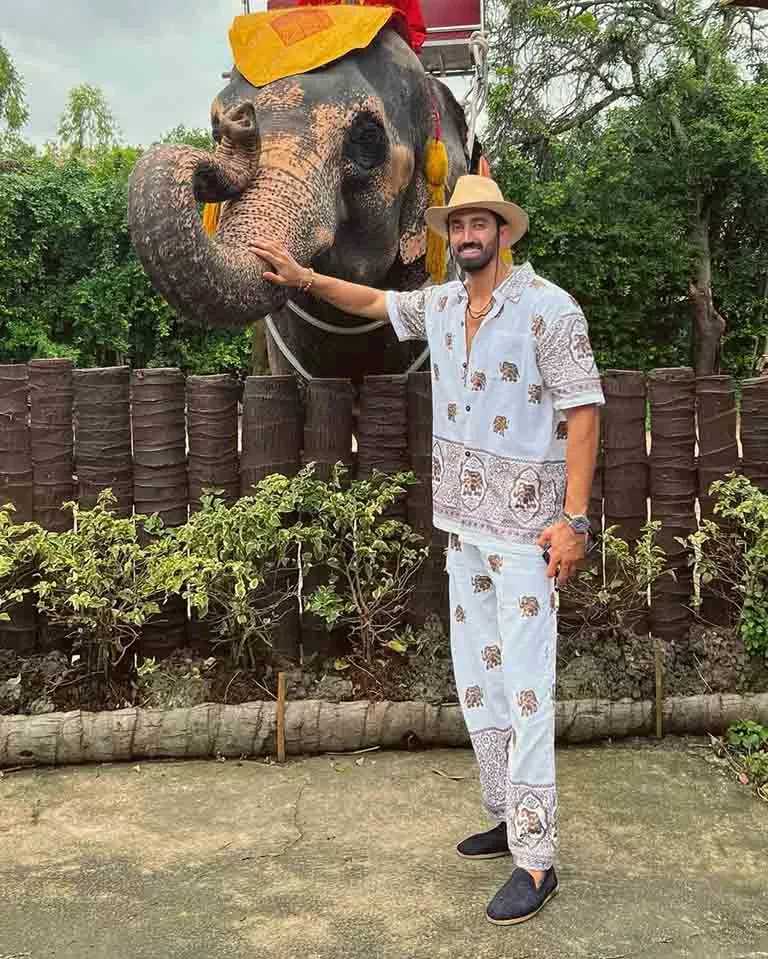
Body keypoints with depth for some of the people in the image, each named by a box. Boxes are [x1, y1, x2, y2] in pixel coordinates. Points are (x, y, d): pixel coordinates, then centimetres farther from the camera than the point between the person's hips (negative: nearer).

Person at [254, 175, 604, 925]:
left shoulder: (548, 308, -12)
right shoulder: (442, 304, 8)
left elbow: (583, 411, -14)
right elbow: (373, 303, 27)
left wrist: (574, 518, -19)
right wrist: (304, 278, 16)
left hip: (525, 527, -7)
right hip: (464, 523, 7)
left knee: (525, 688, -5)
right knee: (476, 679, 13)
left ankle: (536, 861, 4)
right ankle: (508, 817, 29)